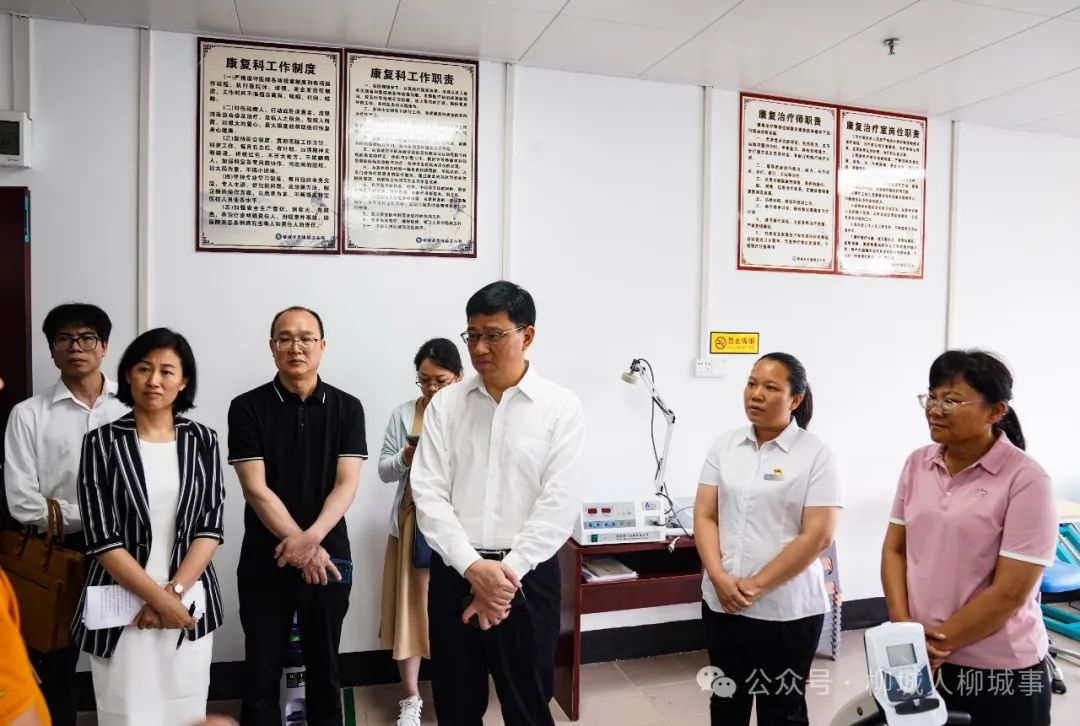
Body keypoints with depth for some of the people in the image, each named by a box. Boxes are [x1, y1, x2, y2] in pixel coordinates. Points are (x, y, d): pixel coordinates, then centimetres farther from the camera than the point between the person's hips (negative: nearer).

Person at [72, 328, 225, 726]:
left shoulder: (202, 440, 2)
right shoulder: (102, 441, -4)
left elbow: (210, 527, -2)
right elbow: (102, 538, -8)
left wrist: (175, 591, -13)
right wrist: (159, 598, -13)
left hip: (190, 604, 2)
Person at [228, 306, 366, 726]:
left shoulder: (347, 408, 0)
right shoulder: (247, 408, -4)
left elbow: (347, 484, -6)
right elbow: (255, 488, -9)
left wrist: (312, 538, -20)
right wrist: (302, 546, -15)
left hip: (329, 557, 1)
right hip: (264, 561, -1)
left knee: (324, 667, 15)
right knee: (261, 672, 10)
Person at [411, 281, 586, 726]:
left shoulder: (561, 407, -5)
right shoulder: (445, 404, 2)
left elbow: (559, 502, -10)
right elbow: (428, 493, -4)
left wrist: (507, 572, -14)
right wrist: (472, 566, -14)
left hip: (527, 576, -2)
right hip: (453, 574, 3)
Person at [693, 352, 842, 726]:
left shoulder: (816, 454, -8)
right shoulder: (724, 445, 4)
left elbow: (817, 535, -13)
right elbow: (705, 516, 2)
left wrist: (757, 585, -15)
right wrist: (719, 578, -12)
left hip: (786, 609, -4)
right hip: (722, 602, 4)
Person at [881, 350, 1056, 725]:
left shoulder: (1026, 480, -14)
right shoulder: (917, 463, 1)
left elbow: (1010, 593, -16)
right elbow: (894, 549, 6)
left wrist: (936, 643, -12)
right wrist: (904, 627, -6)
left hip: (1000, 674, -4)